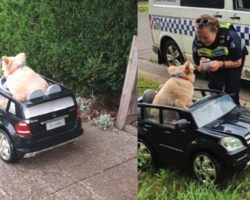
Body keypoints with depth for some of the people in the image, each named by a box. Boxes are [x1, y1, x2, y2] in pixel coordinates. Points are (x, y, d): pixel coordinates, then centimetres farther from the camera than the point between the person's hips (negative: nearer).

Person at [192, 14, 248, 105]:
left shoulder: (229, 36, -40)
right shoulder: (197, 42, -29)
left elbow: (238, 62, -27)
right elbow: (198, 68, -16)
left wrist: (220, 64, -46)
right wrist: (202, 66, -42)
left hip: (234, 59, -3)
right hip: (215, 61, 3)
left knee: (231, 90, -9)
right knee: (214, 87, -7)